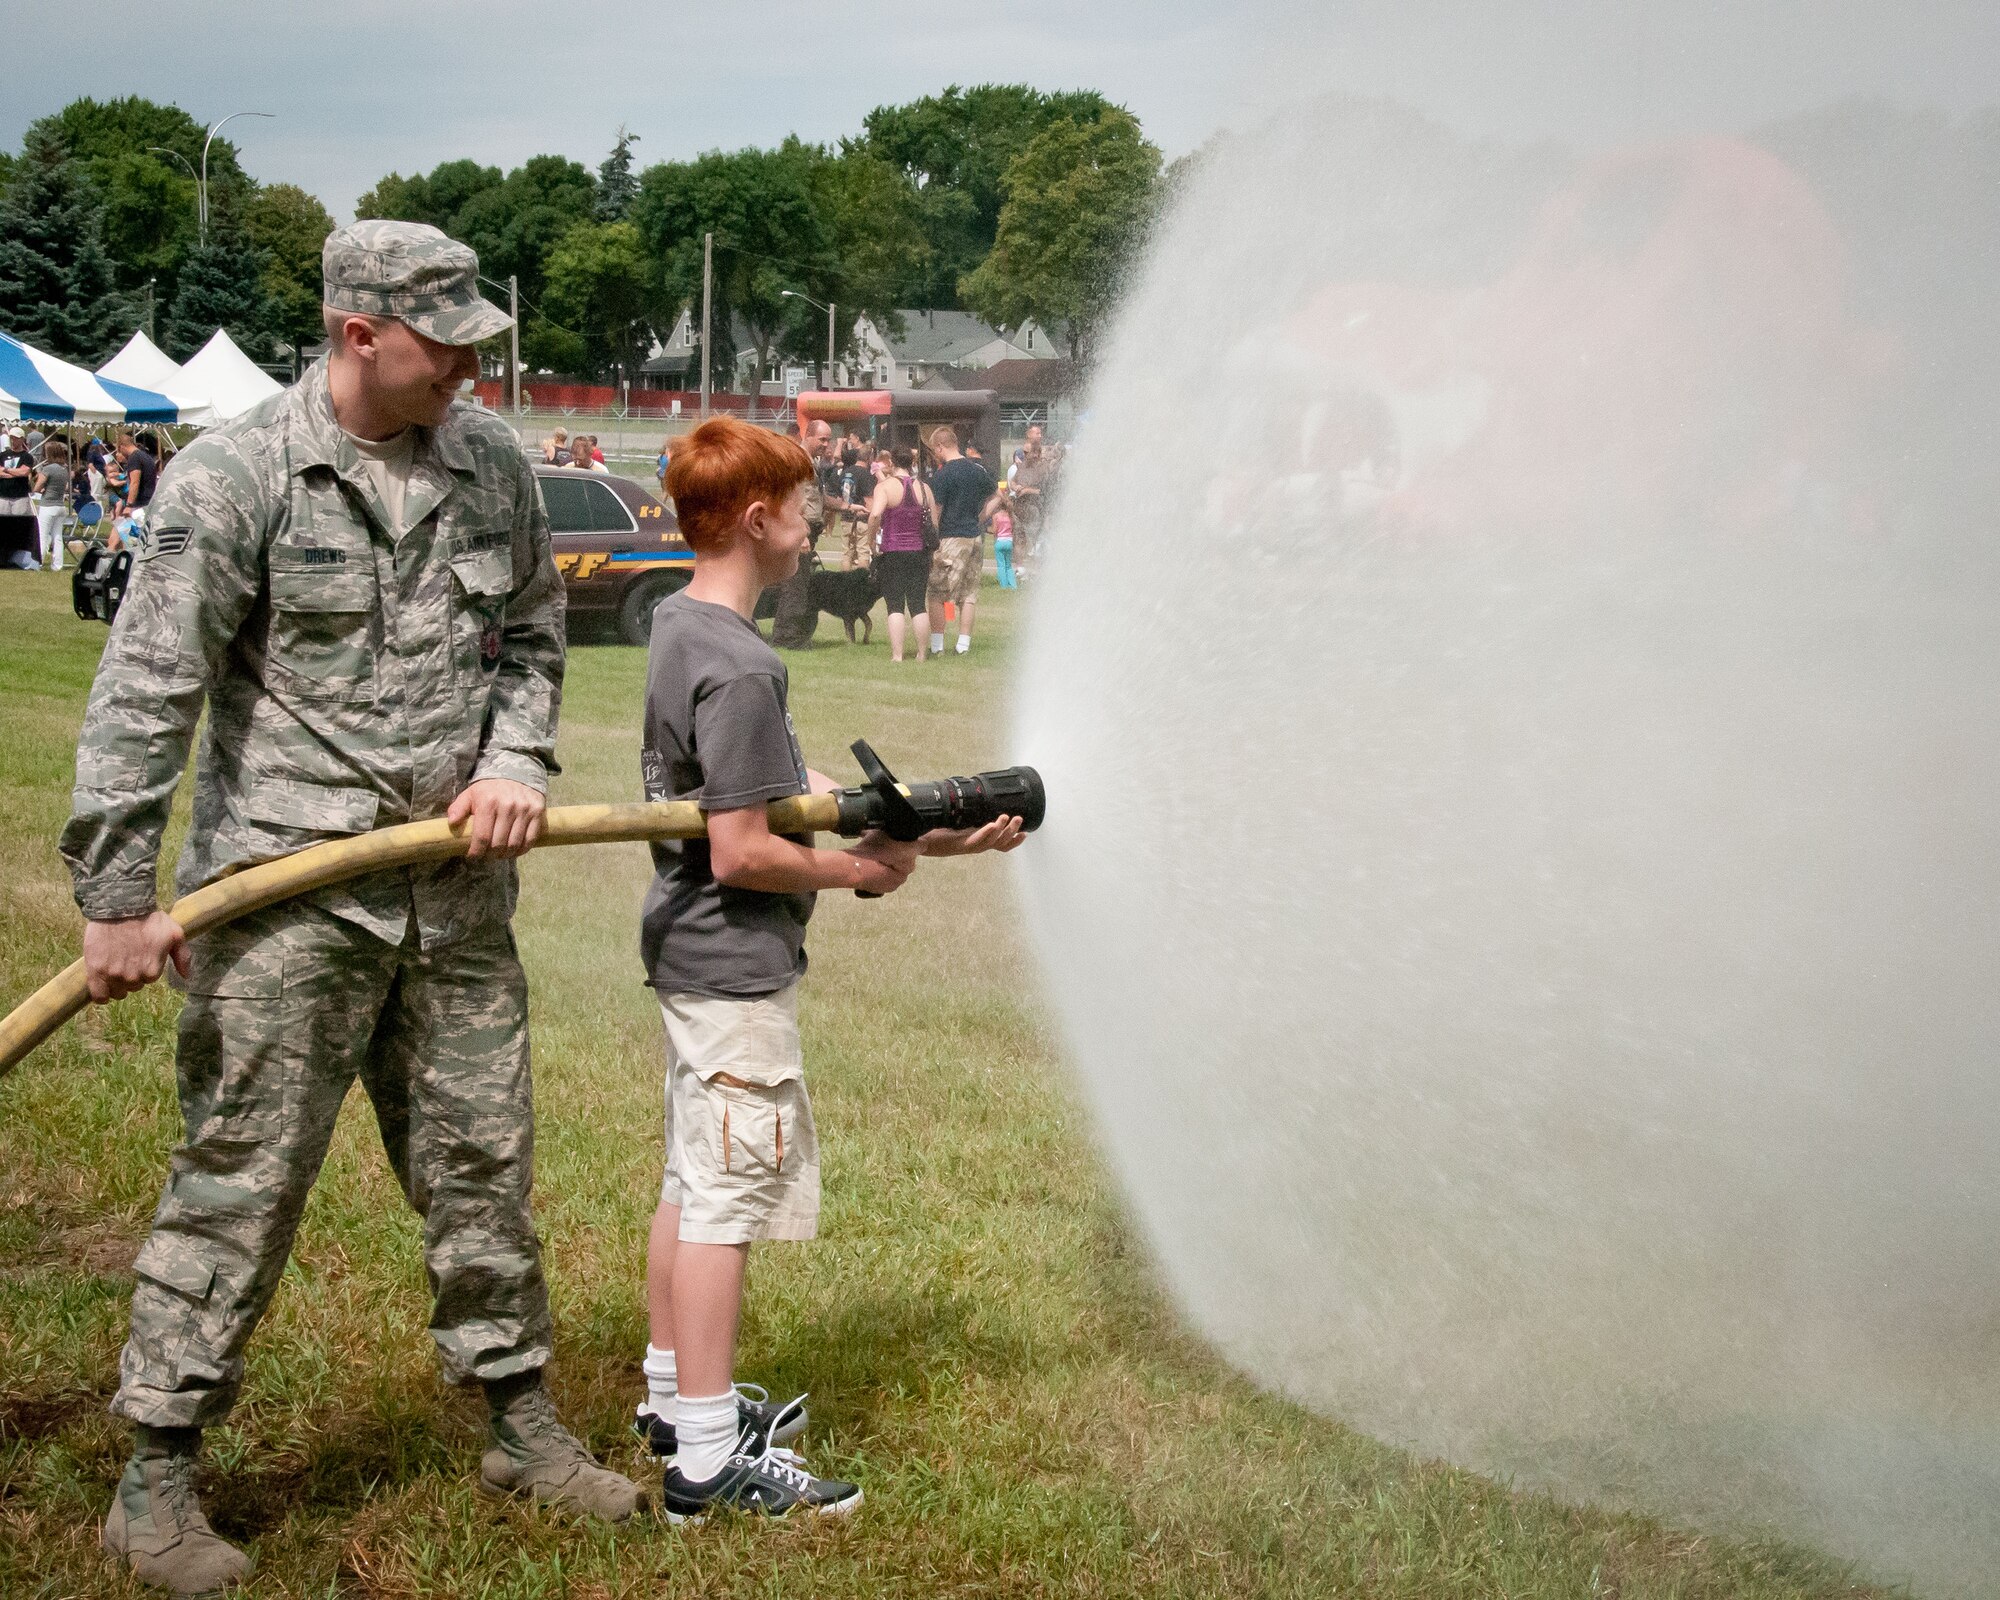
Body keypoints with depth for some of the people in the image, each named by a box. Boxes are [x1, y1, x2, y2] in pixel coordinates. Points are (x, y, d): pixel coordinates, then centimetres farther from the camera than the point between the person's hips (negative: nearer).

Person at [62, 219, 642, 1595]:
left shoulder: (493, 463, 6)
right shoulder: (237, 478, -11)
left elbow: (532, 634, 19)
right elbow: (144, 698, -12)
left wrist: (520, 762, 0)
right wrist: (116, 901, -14)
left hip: (456, 892, 5)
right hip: (287, 898, -5)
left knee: (483, 1168, 15)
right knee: (239, 1185, 0)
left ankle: (524, 1429, 31)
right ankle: (158, 1481, 14)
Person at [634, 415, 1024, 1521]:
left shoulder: (678, 626, 10)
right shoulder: (740, 668, -22)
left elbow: (799, 797, 12)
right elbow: (741, 853, -24)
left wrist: (936, 836, 10)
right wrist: (861, 871, -10)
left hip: (688, 958, 10)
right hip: (735, 971, -10)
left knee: (691, 1180, 19)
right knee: (727, 1194, -4)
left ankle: (674, 1395, 32)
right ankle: (708, 1457, 3)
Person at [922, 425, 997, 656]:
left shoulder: (942, 474, -13)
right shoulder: (978, 470, 8)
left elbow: (935, 512, -13)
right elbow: (993, 498, 18)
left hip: (949, 539, -7)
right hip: (974, 537, 7)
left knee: (936, 595, 1)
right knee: (968, 594, 10)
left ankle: (937, 645, 0)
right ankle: (963, 644, 10)